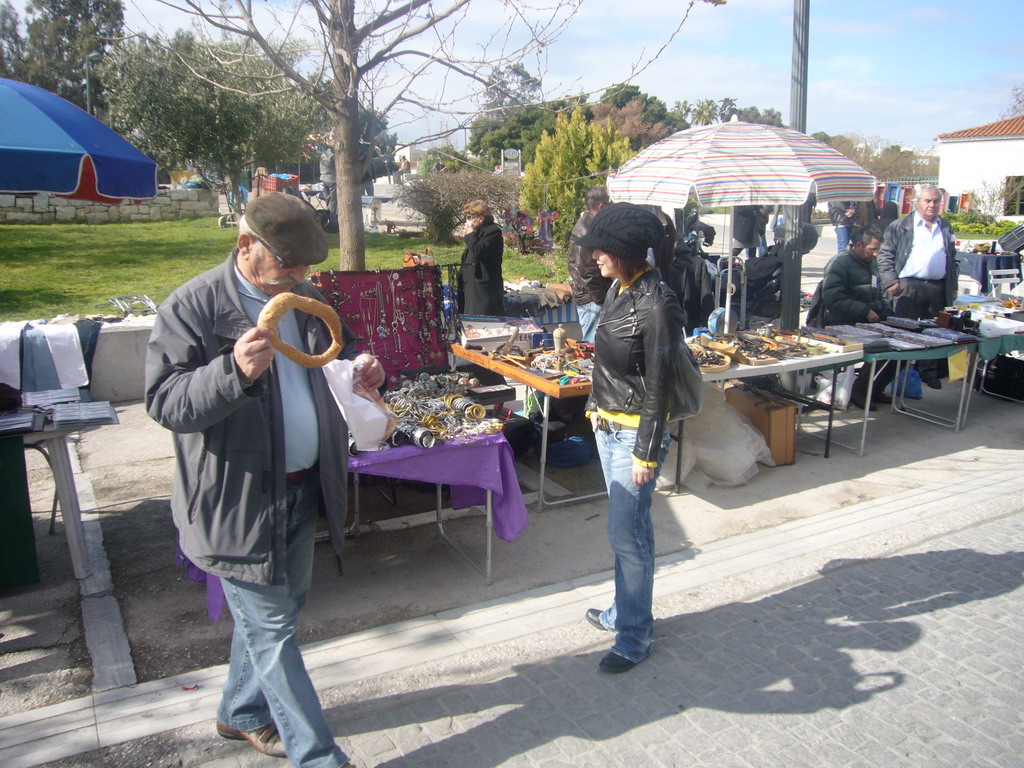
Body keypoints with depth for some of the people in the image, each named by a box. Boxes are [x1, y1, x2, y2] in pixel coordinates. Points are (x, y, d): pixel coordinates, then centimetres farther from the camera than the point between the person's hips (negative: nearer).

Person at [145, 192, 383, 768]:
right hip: (239, 501, -7)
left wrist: (359, 367, -2)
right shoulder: (193, 307, -13)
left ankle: (244, 713, 44)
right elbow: (164, 401, -19)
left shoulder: (307, 300, 7)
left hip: (302, 492, 7)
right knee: (272, 630, 4)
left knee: (274, 613, 21)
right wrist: (235, 371, -36)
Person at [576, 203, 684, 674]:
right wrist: (595, 405, 19)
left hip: (635, 431, -9)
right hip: (608, 425, 9)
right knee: (629, 525, 20)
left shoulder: (656, 303, -21)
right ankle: (626, 610, 35)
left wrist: (647, 453, -18)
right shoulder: (618, 289, 6)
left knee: (626, 533, -1)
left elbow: (658, 386, -20)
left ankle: (634, 635, 15)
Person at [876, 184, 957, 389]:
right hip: (908, 286, -4)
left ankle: (929, 371, 20)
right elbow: (885, 254, -2)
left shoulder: (946, 228, 15)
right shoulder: (901, 226, 2)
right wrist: (890, 281, -11)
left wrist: (953, 286, 15)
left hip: (938, 288, 4)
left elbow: (952, 258, 21)